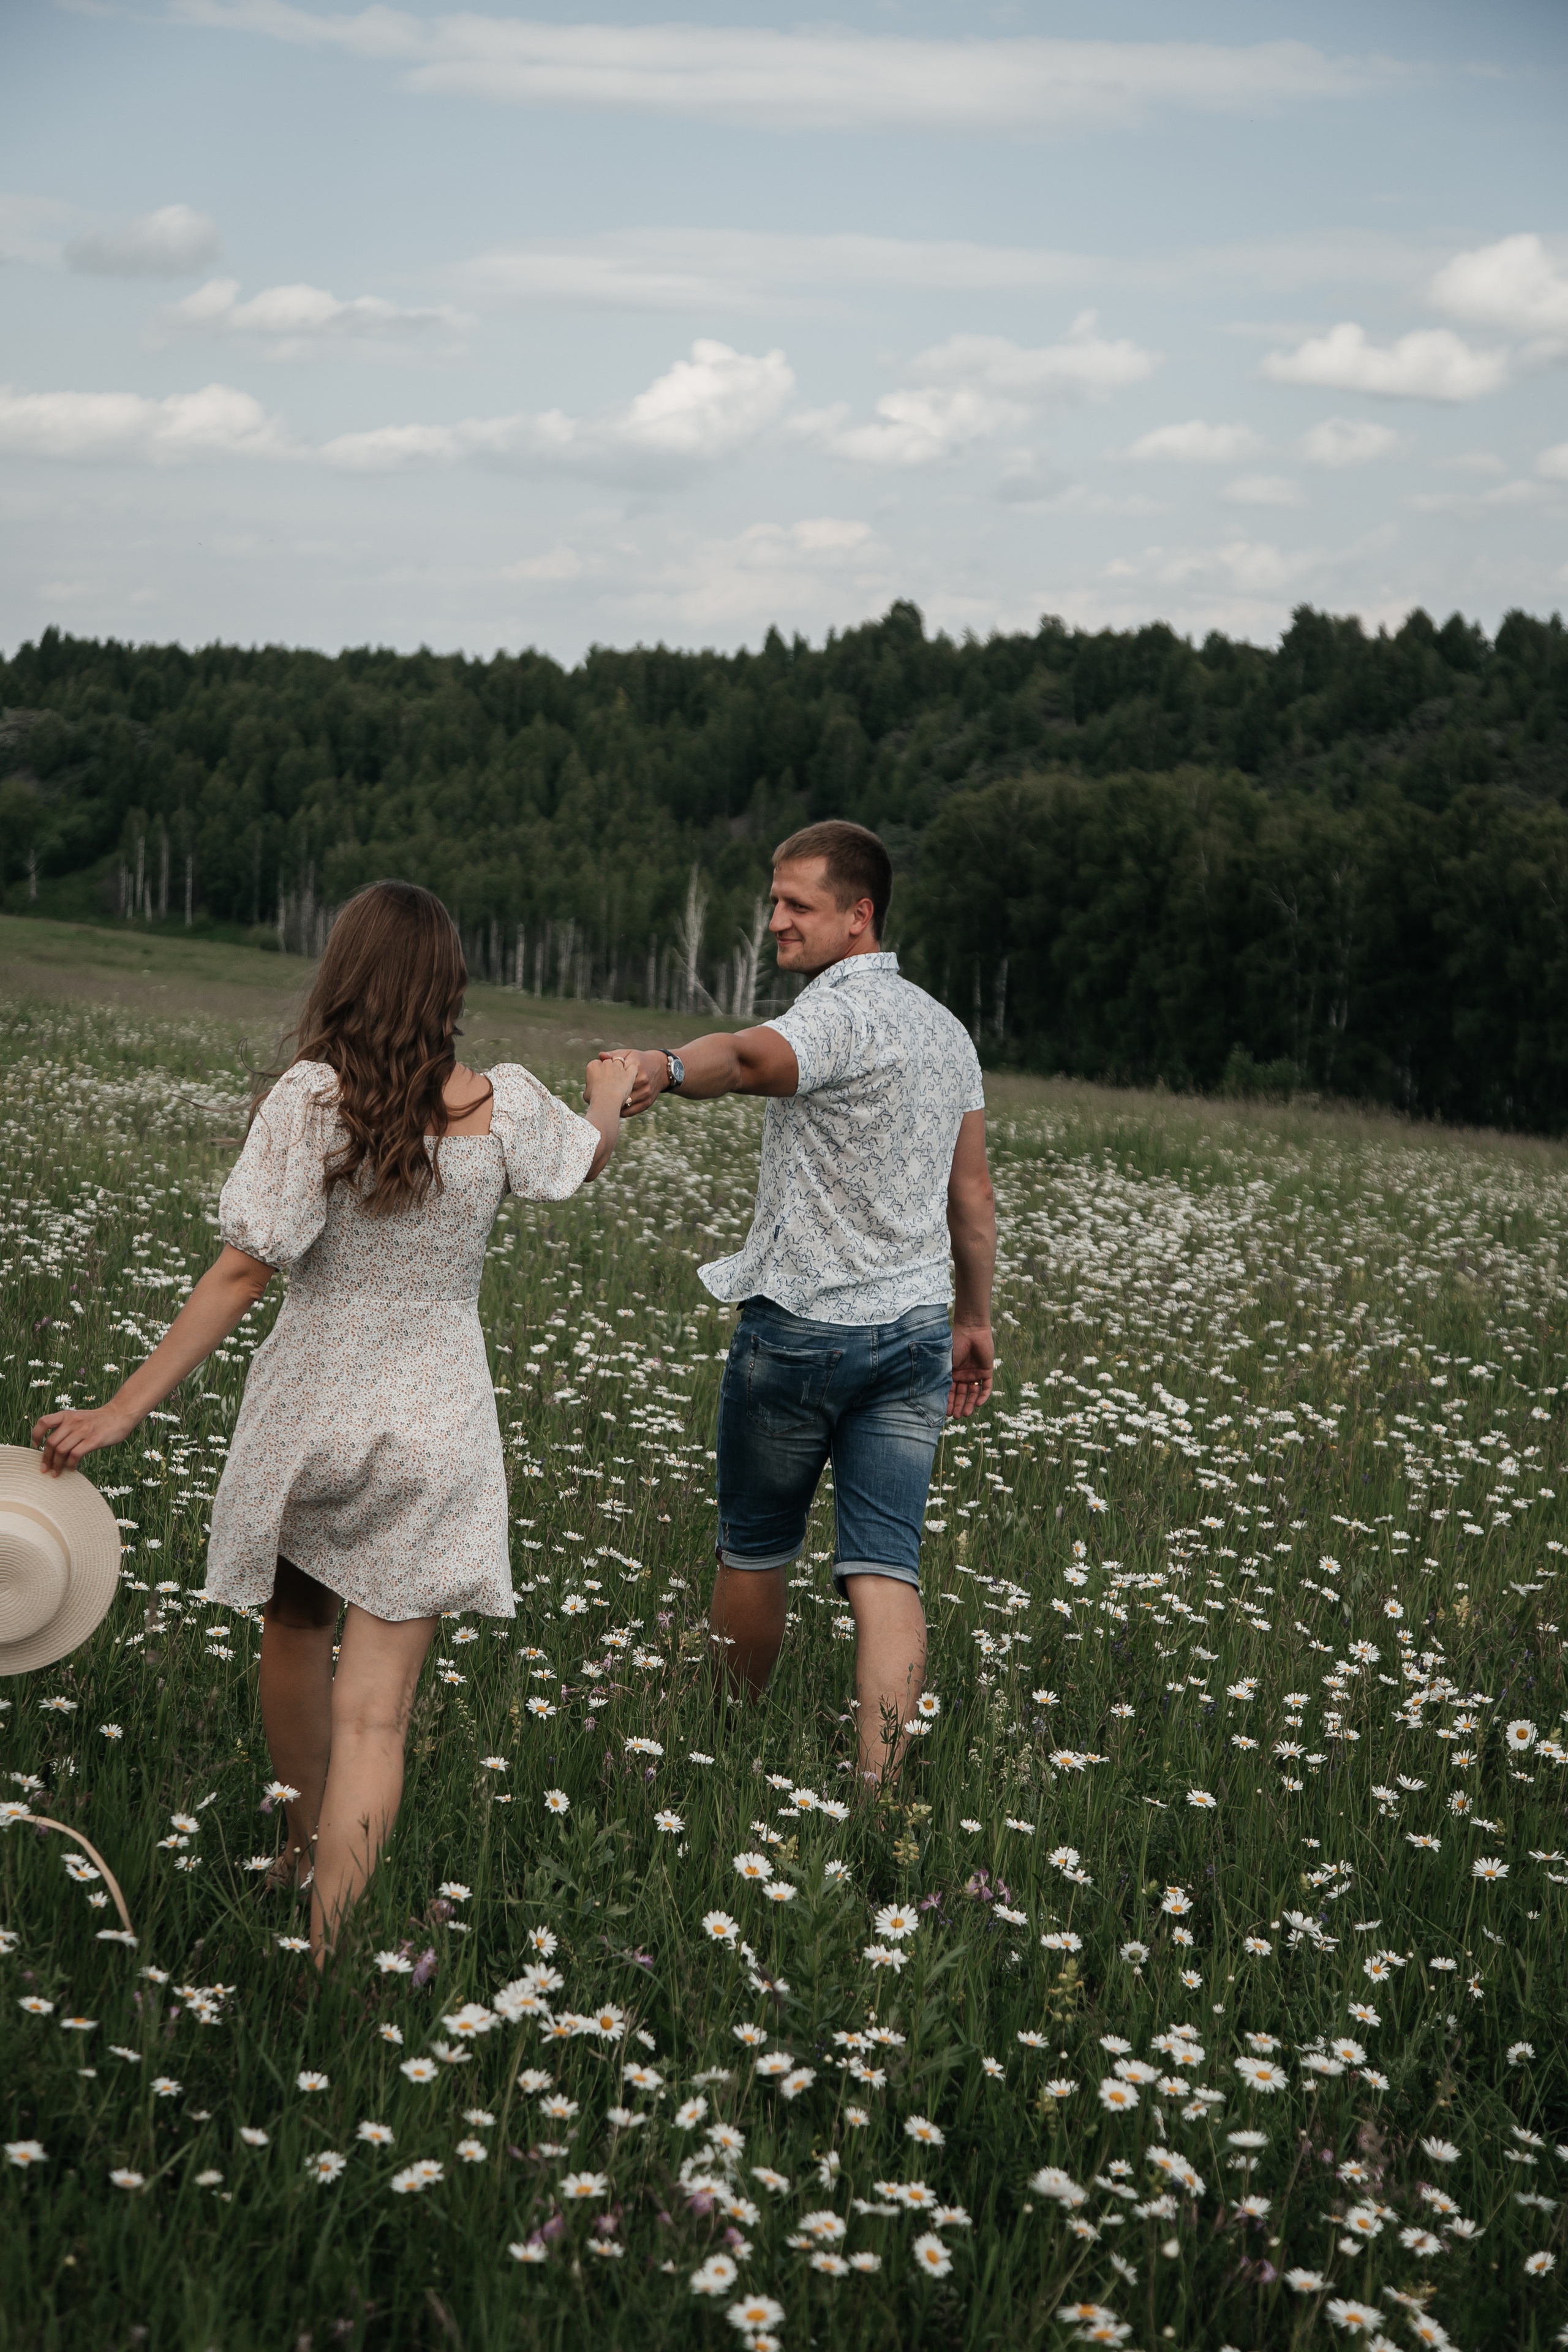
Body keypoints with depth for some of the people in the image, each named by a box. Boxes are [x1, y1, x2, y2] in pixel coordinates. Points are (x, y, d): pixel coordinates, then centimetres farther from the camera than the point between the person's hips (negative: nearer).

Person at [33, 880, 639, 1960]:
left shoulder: (309, 1101, -15)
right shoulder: (503, 1105, -7)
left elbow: (242, 1273, -17)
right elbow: (587, 1158, 15)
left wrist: (123, 1409, -13)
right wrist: (611, 1089, 39)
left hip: (307, 1415, 0)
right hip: (432, 1435, 0)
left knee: (295, 1630, 26)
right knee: (374, 1710, 0)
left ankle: (306, 1848, 47)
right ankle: (327, 1948, -6)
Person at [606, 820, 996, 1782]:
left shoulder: (842, 1011, -14)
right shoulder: (946, 1028, 13)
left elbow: (757, 1058, -41)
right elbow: (972, 1192, 19)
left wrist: (672, 1067, -38)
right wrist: (975, 1318, 24)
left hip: (802, 1328, -6)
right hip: (915, 1330, 7)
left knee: (754, 1549, 13)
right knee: (886, 1570, 0)